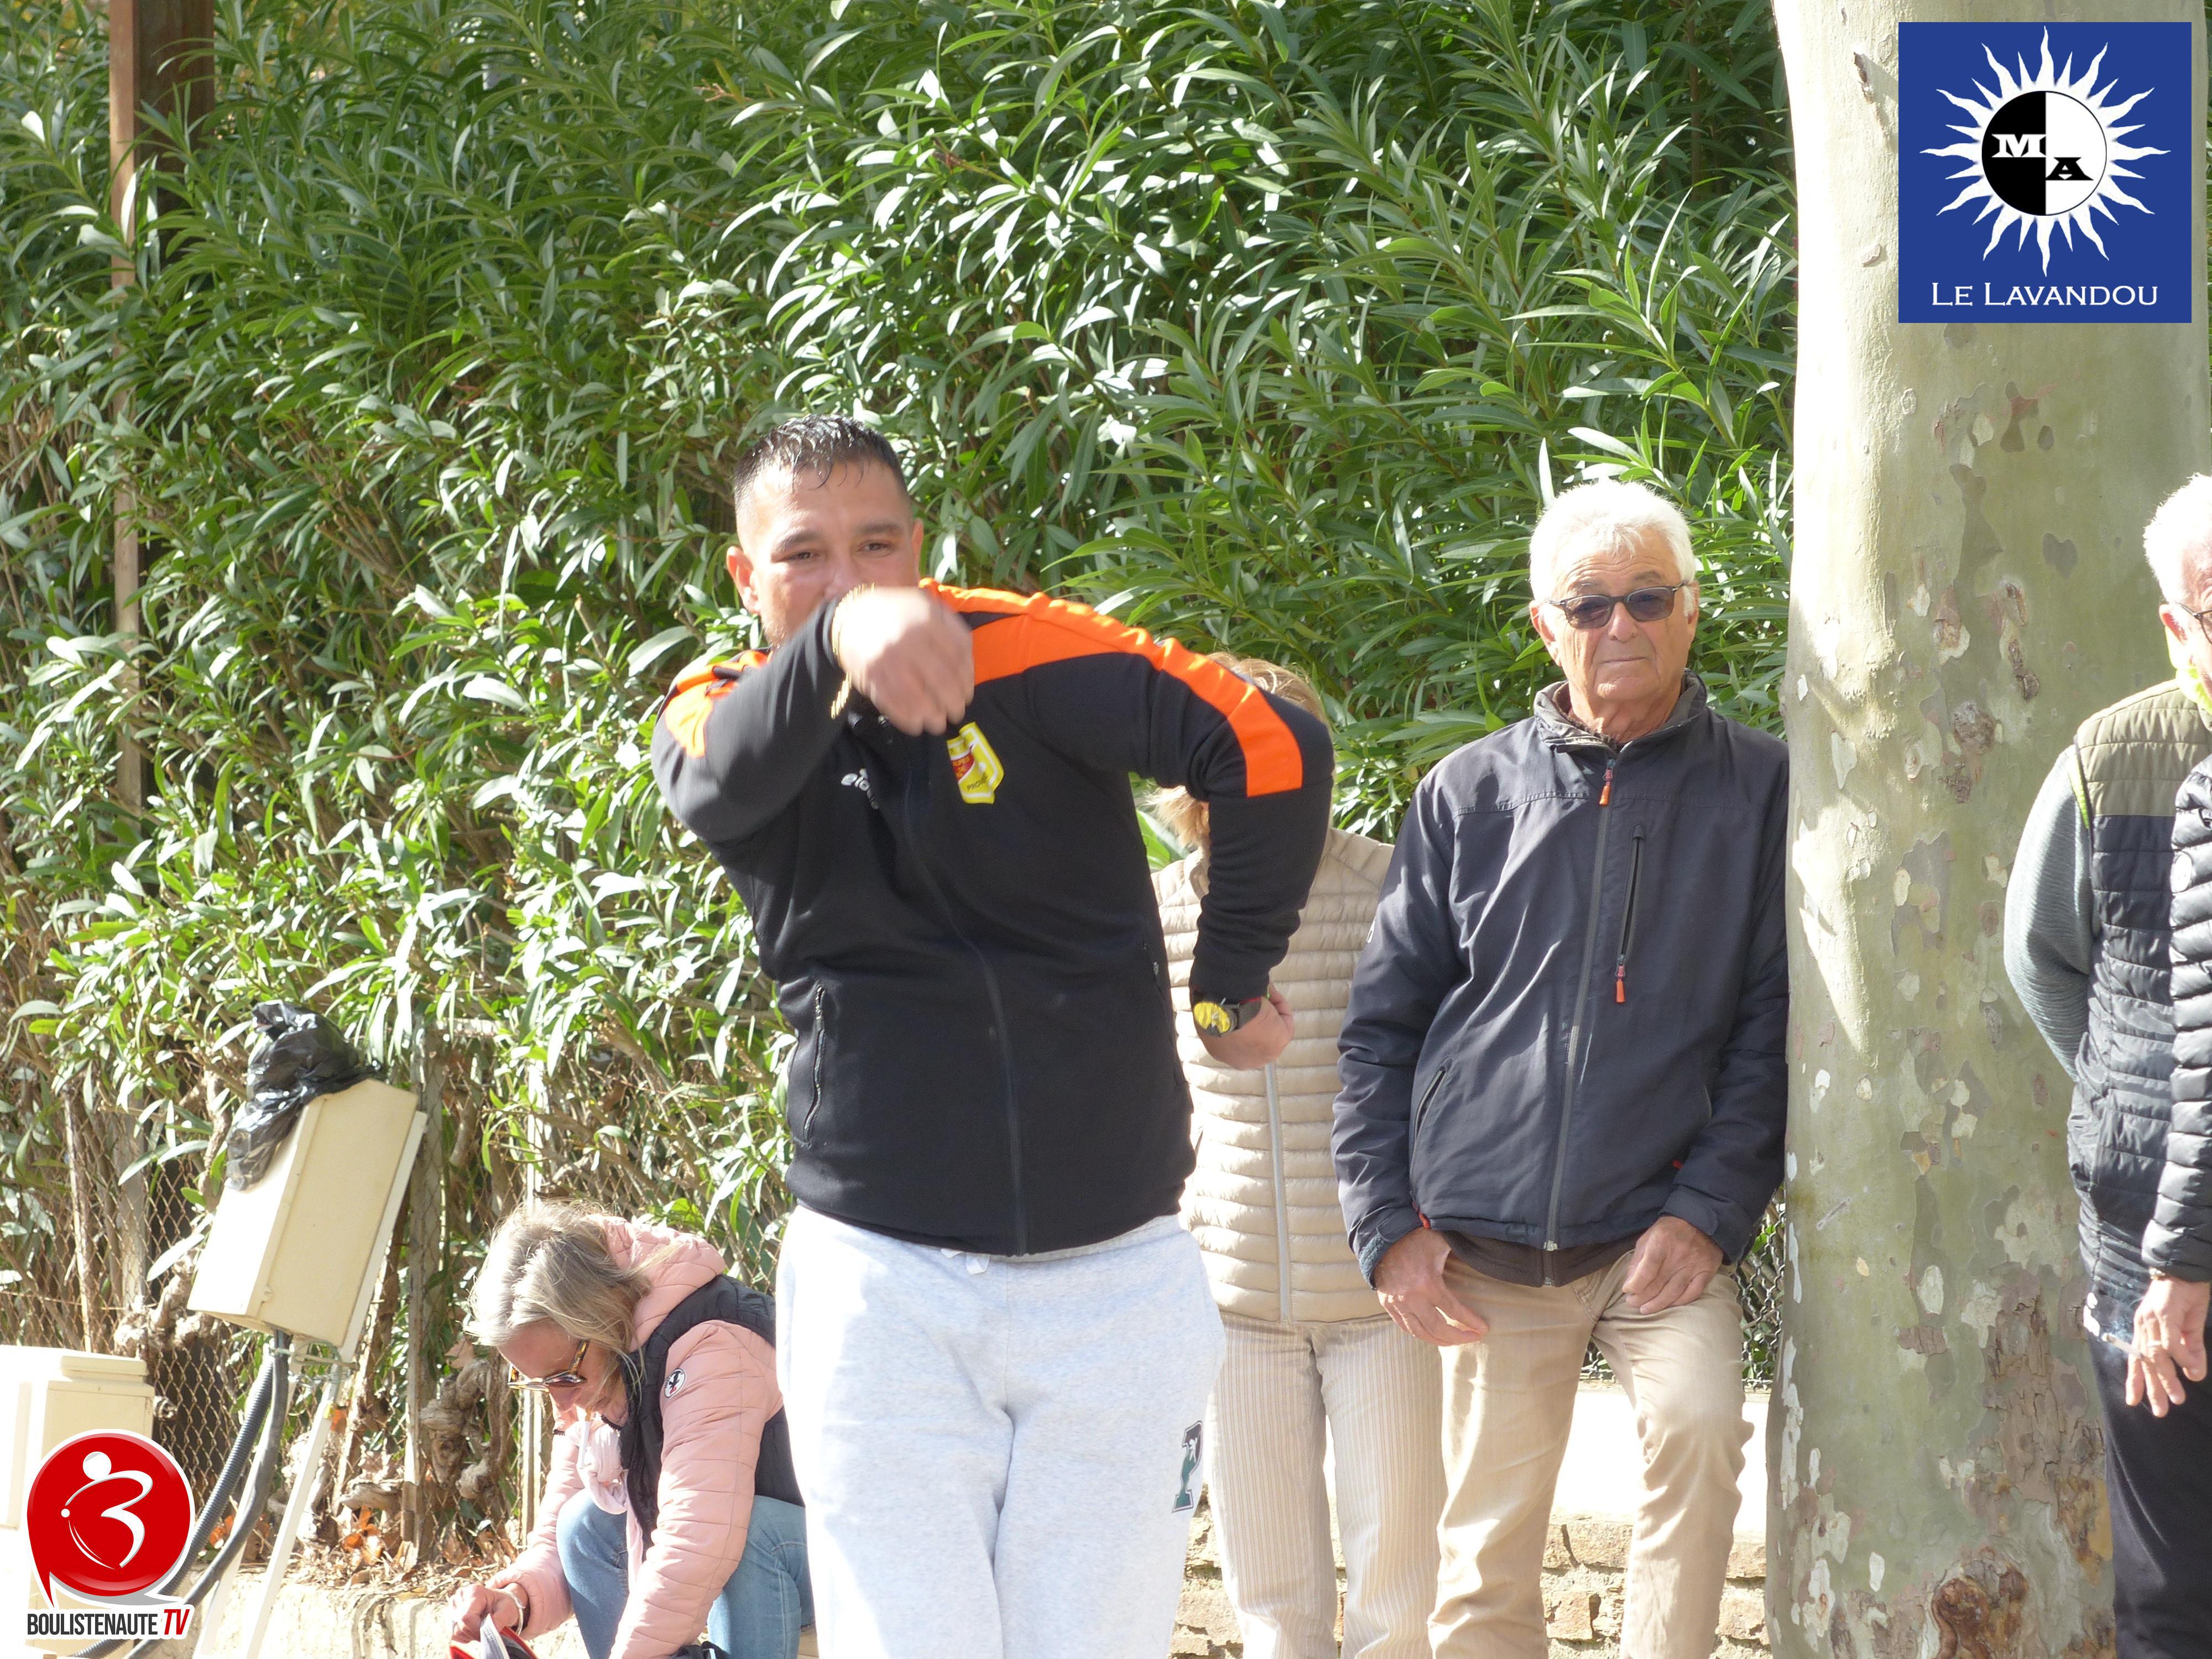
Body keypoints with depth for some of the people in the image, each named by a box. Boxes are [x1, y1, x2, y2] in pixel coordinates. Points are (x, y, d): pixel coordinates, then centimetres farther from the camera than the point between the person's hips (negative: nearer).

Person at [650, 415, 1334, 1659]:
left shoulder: (1020, 655, -6)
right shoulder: (724, 715, 1)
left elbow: (1272, 747, -14)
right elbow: (724, 779, -25)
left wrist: (1231, 988, -5)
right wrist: (841, 644, -46)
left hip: (1117, 1274, -1)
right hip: (883, 1279, 1)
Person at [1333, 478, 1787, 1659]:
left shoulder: (1758, 791, 4)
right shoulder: (1469, 795, 8)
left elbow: (1776, 1021, 2)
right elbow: (1383, 1021, 11)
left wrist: (1711, 1208, -9)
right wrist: (1387, 1222, 2)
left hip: (1662, 1234, -2)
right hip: (1485, 1250, 2)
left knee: (1699, 1426, -28)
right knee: (1488, 1548, 5)